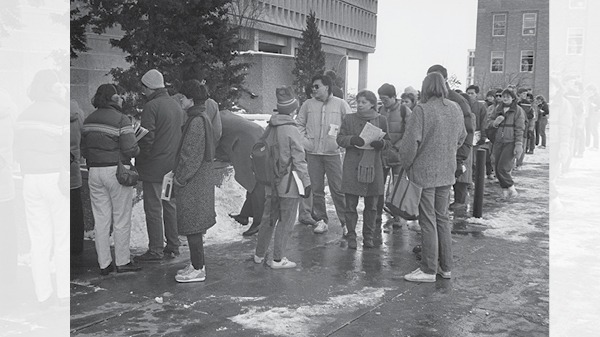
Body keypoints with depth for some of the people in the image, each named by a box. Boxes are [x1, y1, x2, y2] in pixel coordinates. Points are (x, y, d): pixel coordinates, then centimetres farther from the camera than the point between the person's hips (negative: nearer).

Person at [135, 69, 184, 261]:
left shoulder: (152, 106, -14)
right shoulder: (176, 106, 11)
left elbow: (147, 138, -19)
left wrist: (140, 160, -6)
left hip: (154, 166, -8)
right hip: (173, 166, 8)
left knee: (153, 208, -1)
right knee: (170, 206, 15)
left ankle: (155, 251, 5)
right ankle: (173, 246, 21)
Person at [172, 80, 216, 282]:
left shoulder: (197, 121, -19)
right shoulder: (200, 118, 12)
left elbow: (191, 156, -21)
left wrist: (179, 180, -13)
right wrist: (177, 173, 18)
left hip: (192, 183, -10)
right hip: (200, 180, 10)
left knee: (192, 227, -1)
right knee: (194, 226, 17)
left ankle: (198, 270, 8)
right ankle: (197, 264, 27)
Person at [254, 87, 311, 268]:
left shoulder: (269, 127, 4)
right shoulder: (291, 130, -16)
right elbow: (299, 160, -14)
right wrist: (306, 181, -7)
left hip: (271, 182, 7)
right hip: (288, 183, -7)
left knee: (269, 218, 18)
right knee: (285, 221, 4)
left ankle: (259, 254, 28)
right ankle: (278, 259, 10)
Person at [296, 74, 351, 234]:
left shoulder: (340, 104, 3)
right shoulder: (308, 104, 9)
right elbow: (299, 124, 15)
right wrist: (304, 141, 1)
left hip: (333, 152, -3)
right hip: (312, 153, 3)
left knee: (338, 189, -3)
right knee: (317, 189, 6)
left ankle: (346, 221, 6)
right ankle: (321, 220, 16)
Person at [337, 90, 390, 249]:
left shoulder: (381, 120, 8)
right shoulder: (349, 119, 5)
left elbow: (388, 141, 10)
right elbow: (340, 139, 3)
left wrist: (380, 143, -13)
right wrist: (352, 139, -17)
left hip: (373, 166, 1)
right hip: (352, 166, -1)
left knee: (371, 206, 7)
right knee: (351, 204, 1)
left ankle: (368, 237, 19)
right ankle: (351, 237, 12)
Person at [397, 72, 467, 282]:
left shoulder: (422, 110, -17)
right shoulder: (456, 109, 4)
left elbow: (410, 143, -18)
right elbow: (461, 137, 16)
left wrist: (405, 165, -3)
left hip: (425, 172, -6)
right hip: (447, 172, 6)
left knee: (428, 221, 1)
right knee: (442, 218, 16)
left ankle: (429, 270, 9)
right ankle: (446, 267, 24)